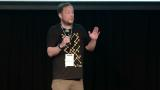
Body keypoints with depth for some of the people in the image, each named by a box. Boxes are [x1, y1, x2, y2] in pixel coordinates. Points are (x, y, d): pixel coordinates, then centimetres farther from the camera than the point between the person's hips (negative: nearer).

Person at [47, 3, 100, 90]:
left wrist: (93, 40, -5)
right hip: (61, 77, -4)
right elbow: (50, 53, -9)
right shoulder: (54, 30, -2)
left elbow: (89, 48, 16)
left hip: (77, 77, 4)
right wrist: (61, 45, -26)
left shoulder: (80, 29, 9)